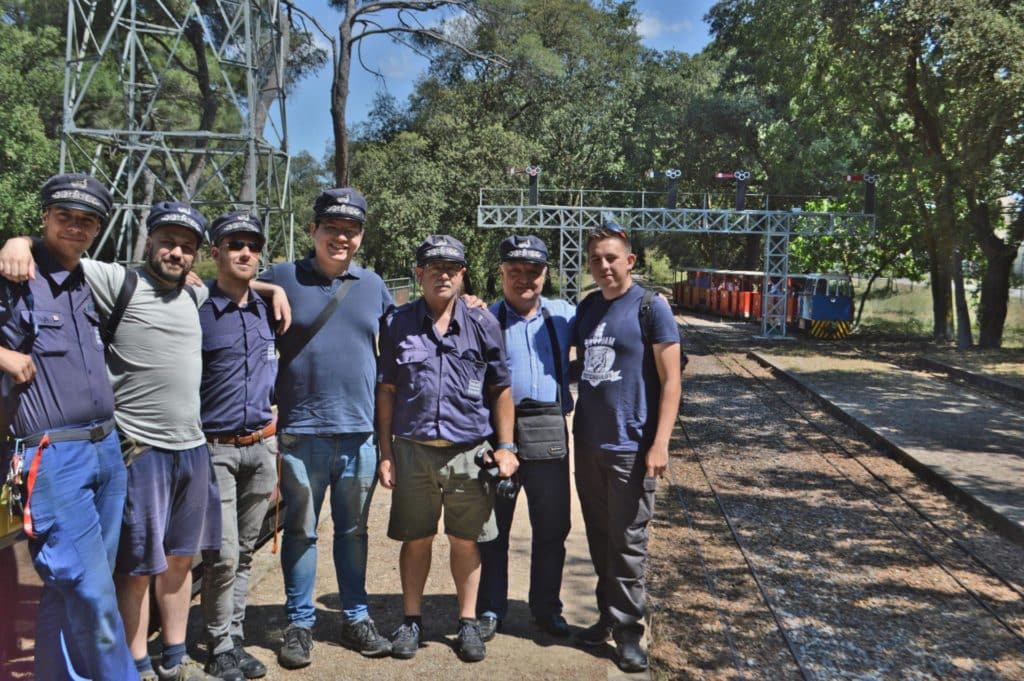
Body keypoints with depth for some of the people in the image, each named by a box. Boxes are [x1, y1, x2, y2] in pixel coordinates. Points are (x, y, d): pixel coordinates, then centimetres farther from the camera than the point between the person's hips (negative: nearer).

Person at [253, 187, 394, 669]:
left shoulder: (372, 284, 9)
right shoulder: (281, 277, 0)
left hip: (360, 434, 3)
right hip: (301, 433, -2)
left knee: (353, 531, 15)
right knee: (301, 532, 9)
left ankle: (356, 618, 28)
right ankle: (299, 624, 24)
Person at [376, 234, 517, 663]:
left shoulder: (483, 325, 1)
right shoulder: (397, 324, 2)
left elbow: (500, 390, 5)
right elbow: (386, 391, 4)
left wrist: (505, 446, 1)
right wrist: (385, 453, 1)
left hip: (469, 451, 0)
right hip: (413, 449, 0)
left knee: (465, 540, 10)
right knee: (415, 538, 11)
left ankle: (468, 623, 25)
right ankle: (412, 620, 28)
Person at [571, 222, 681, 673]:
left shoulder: (650, 307, -7)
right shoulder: (585, 308, 8)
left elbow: (670, 380, -9)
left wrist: (660, 444, -15)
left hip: (630, 446, -5)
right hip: (587, 443, 6)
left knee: (628, 542, 2)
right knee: (598, 538, 14)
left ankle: (628, 630, 15)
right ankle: (608, 615, 29)